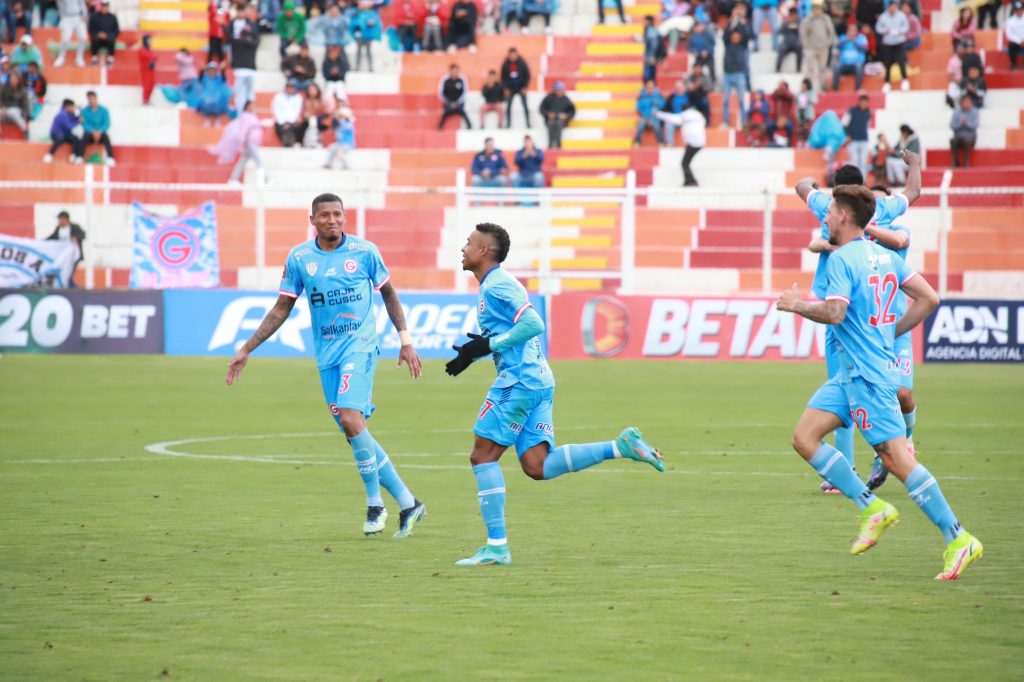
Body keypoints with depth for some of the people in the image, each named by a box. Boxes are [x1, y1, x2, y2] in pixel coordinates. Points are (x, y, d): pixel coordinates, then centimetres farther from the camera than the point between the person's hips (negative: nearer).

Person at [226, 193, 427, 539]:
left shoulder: (364, 251, -2)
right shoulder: (299, 258, 3)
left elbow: (388, 293, 11)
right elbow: (281, 309, 11)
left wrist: (405, 341, 9)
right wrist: (247, 349, 7)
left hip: (360, 345, -4)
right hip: (326, 354, 4)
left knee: (350, 419, -22)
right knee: (354, 432, 0)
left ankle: (375, 503, -7)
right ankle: (407, 504, 9)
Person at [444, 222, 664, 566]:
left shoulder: (497, 284, -10)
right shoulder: (494, 284, 22)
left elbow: (532, 324, -20)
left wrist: (487, 345, -17)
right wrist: (474, 350, 15)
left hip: (519, 380, -10)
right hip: (538, 381, 10)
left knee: (483, 456, -4)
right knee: (537, 467, 2)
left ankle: (497, 546, -4)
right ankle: (621, 446, -3)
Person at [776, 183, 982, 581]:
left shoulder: (842, 258, -13)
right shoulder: (884, 256, 12)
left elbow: (834, 312, -24)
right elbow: (929, 299, 11)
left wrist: (797, 305, -6)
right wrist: (892, 332, 18)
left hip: (867, 375, -10)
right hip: (853, 373, 10)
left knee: (895, 457, -10)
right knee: (804, 437, 7)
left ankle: (958, 540, -10)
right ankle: (871, 508, 7)